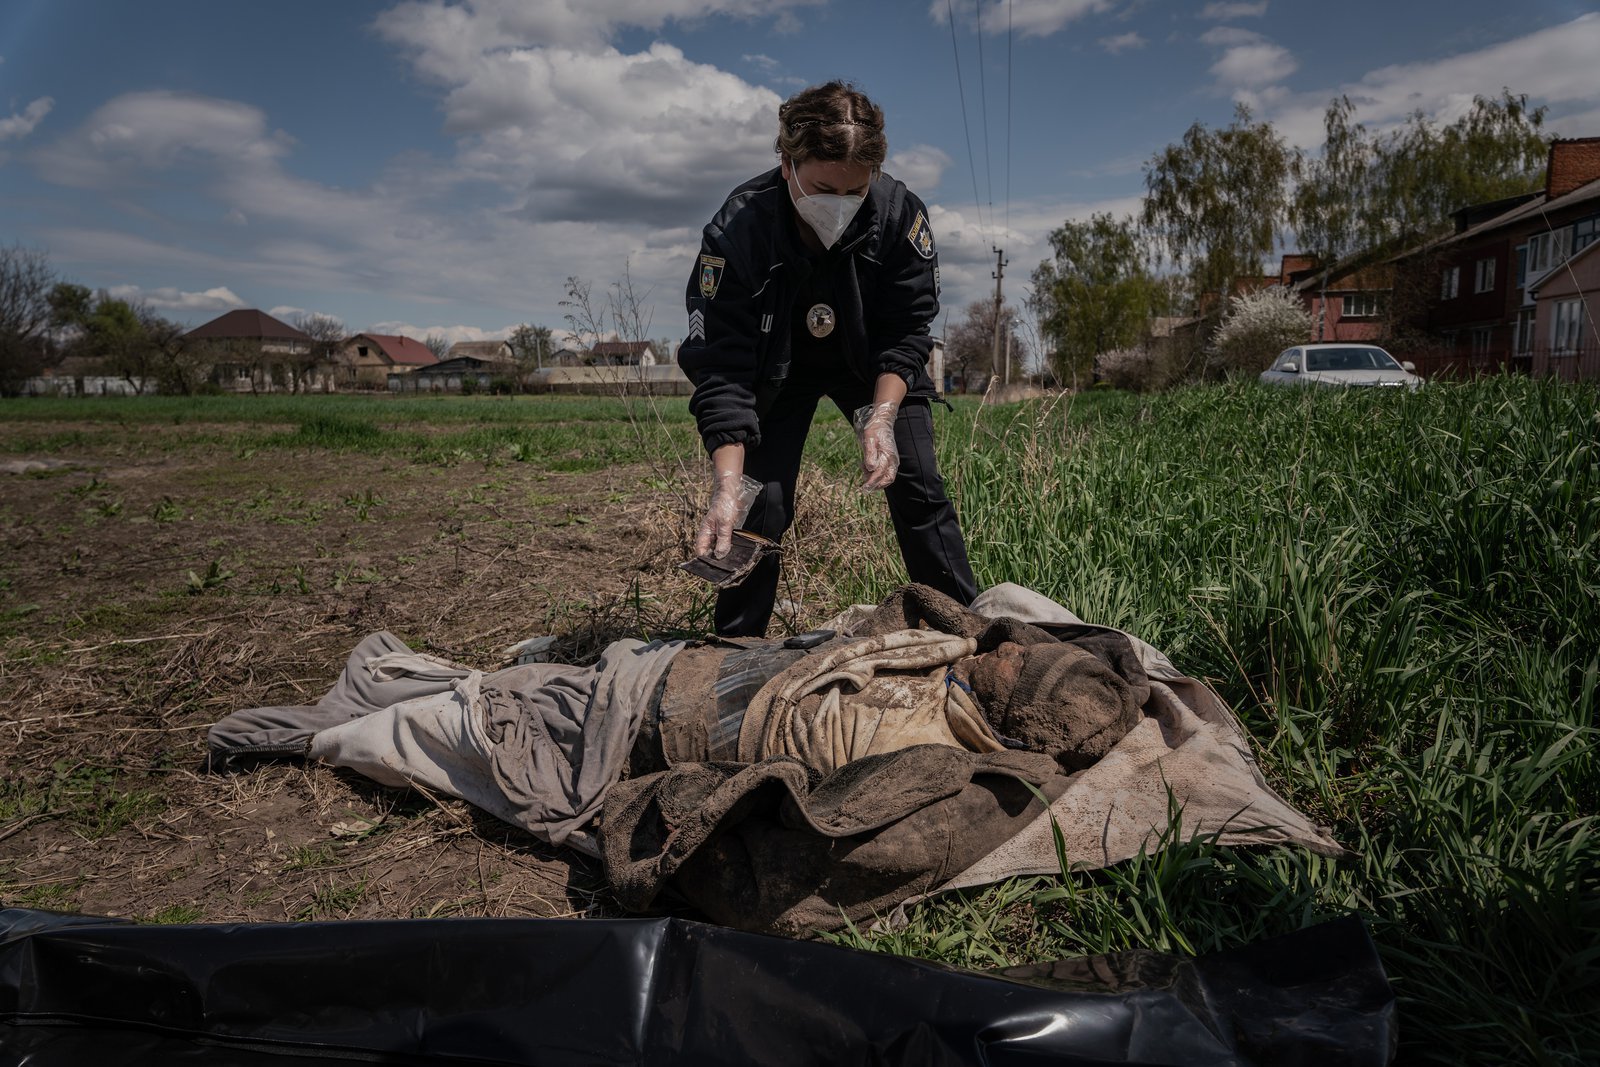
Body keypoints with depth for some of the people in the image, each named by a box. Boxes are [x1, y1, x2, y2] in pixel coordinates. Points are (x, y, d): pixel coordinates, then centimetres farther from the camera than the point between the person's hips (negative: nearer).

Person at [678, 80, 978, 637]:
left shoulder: (899, 211, -27)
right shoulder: (736, 231, -32)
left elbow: (906, 332, -17)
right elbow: (721, 372, -34)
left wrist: (881, 418, -33)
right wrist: (726, 488, -43)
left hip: (876, 365, 2)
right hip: (777, 366, -1)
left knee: (918, 488, -8)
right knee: (762, 505, -11)